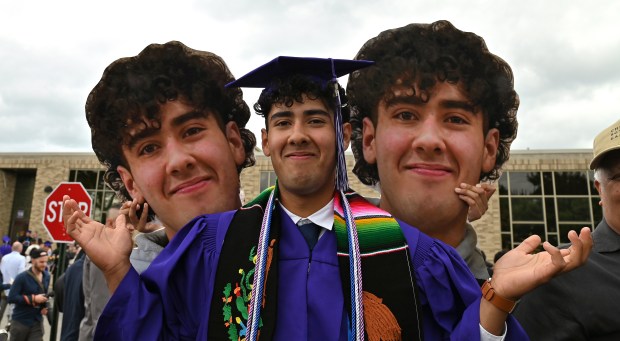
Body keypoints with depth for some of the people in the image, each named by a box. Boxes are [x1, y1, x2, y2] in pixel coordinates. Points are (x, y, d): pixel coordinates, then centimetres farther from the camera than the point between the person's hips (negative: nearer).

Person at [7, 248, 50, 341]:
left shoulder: (46, 276, 1)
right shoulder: (22, 277, -17)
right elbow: (11, 298, -19)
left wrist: (45, 306, -1)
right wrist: (33, 299, -24)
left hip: (37, 321, 4)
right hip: (20, 321, -4)